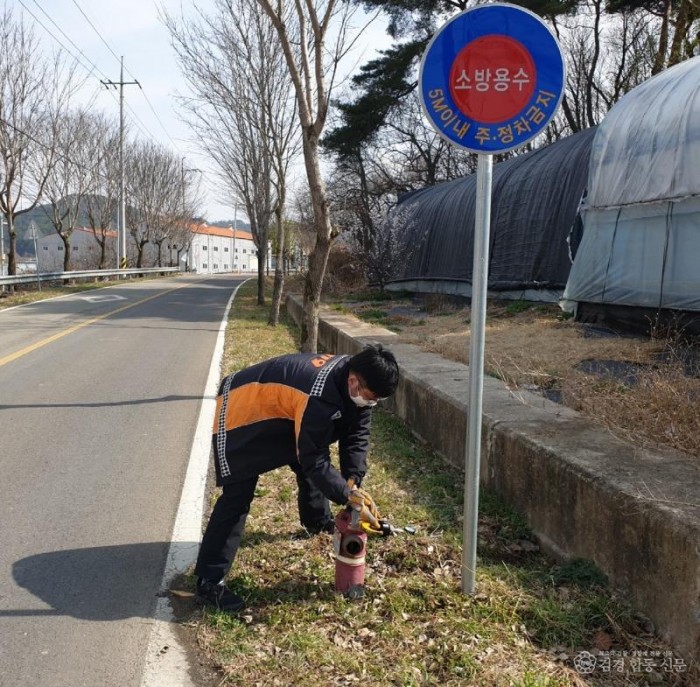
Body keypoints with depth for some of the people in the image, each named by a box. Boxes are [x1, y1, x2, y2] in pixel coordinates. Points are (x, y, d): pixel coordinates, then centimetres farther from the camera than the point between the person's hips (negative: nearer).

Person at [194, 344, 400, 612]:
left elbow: (357, 434, -6)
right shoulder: (319, 398, -39)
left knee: (309, 462, 18)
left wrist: (353, 483, -15)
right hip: (242, 408, -9)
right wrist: (349, 497, -25)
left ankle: (318, 522, 46)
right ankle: (209, 582, -8)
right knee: (238, 497, -13)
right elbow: (315, 461, -29)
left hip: (280, 411, 9)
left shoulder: (354, 382, -12)